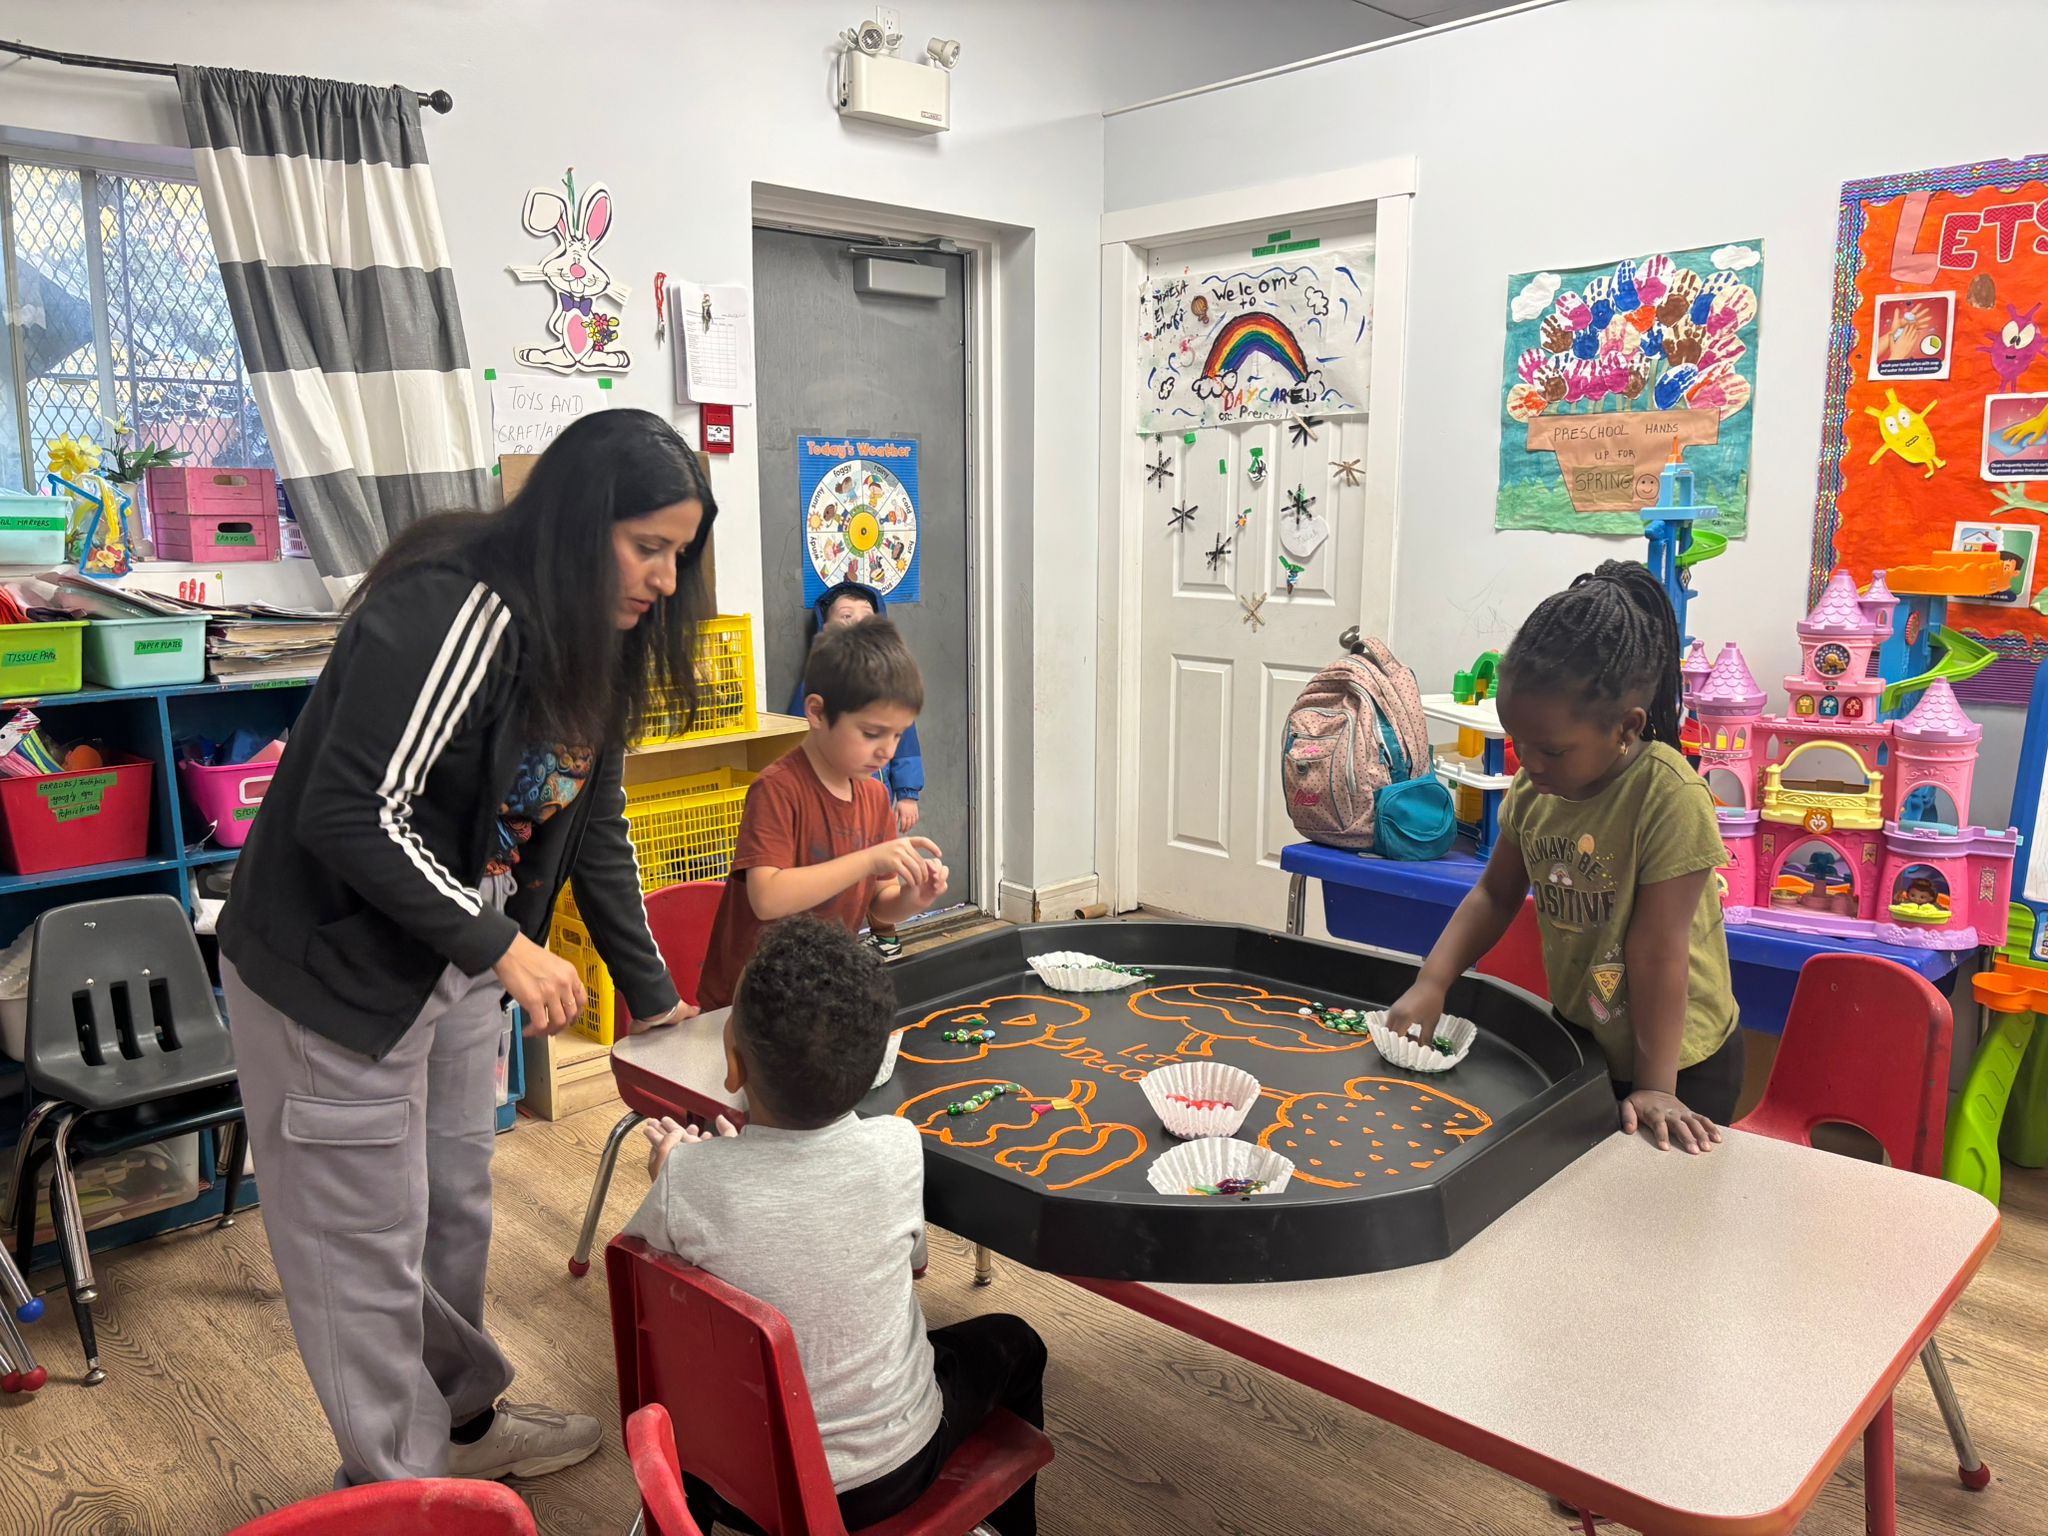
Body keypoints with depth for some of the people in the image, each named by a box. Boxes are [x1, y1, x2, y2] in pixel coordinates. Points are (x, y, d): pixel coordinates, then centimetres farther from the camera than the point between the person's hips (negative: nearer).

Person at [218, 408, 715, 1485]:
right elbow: (349, 815, -29)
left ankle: (463, 1417, 41)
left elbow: (595, 829, 9)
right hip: (334, 972, -8)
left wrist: (653, 994, 11)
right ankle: (399, 1485, 25)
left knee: (457, 1207, 21)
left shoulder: (595, 643, 2)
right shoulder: (456, 615, -27)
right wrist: (501, 945, -25)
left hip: (457, 965, 9)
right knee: (370, 1241, 6)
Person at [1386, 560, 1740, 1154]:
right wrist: (1430, 984, -9)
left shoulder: (1668, 797, -28)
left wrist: (1654, 1087, -20)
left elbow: (1658, 950, -26)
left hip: (1677, 1060, -6)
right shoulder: (1534, 786, -8)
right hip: (1581, 1041, 6)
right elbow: (1495, 894, 3)